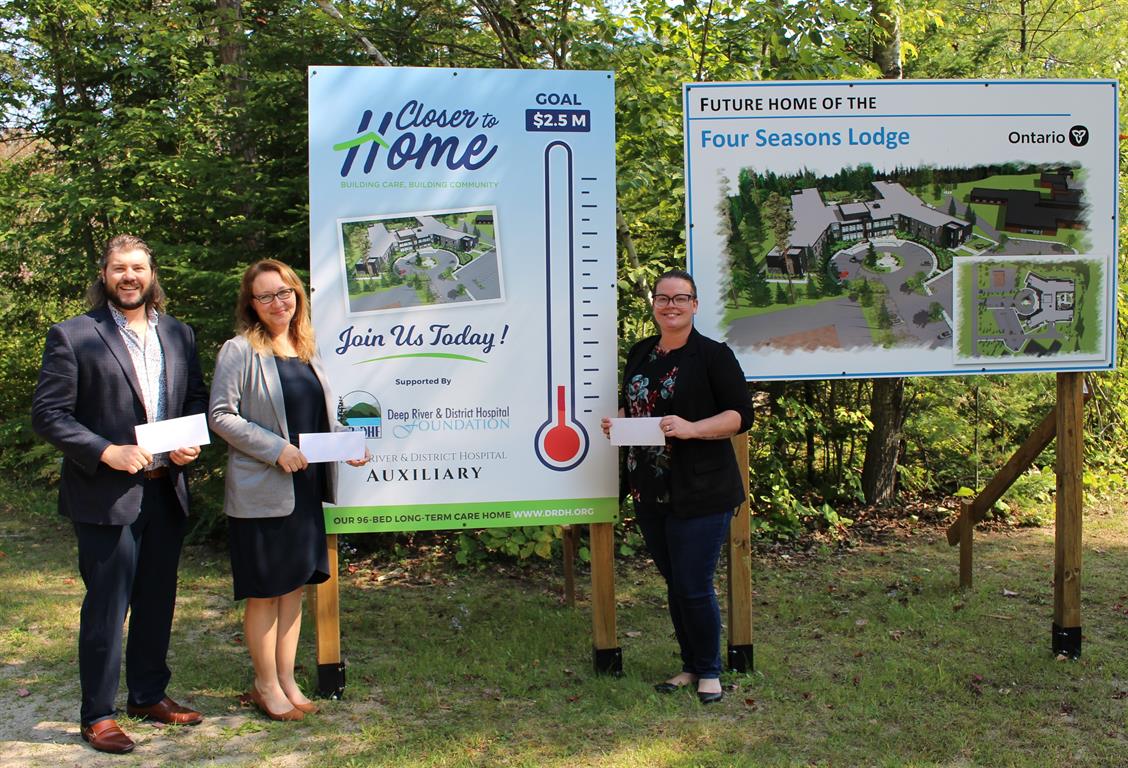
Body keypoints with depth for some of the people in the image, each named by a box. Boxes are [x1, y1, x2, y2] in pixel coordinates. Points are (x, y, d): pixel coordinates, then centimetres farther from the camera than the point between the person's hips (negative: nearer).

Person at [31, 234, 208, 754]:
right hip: (106, 496, -5)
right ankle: (97, 714, 16)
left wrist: (192, 441, -4)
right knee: (106, 607, 2)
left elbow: (196, 398, 16)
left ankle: (149, 695, 31)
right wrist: (106, 452, -19)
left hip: (165, 491, 5)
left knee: (158, 601, 15)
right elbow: (48, 414, -9)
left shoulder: (178, 335, 10)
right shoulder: (72, 336, -6)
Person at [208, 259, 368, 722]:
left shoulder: (307, 351, 12)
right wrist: (276, 449, -19)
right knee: (265, 592, 3)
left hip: (307, 490, 6)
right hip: (260, 493, -6)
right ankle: (265, 686, 18)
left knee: (295, 586, 13)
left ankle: (286, 680, 25)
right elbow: (220, 416, -12)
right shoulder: (239, 351, -8)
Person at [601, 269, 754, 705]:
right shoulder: (640, 354, 13)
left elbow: (741, 415, -10)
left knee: (694, 586, -3)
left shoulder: (713, 355, -6)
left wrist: (692, 428, -24)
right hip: (650, 491, 6)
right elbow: (630, 405, 24)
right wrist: (617, 423, 2)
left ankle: (709, 671, 17)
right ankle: (690, 666, 30)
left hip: (701, 493, -6)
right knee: (674, 583, 15)